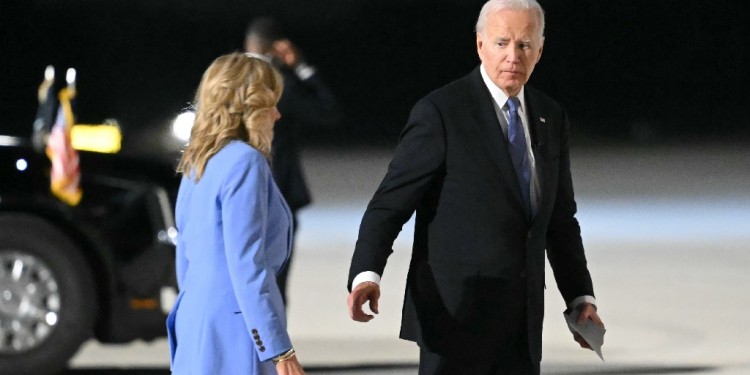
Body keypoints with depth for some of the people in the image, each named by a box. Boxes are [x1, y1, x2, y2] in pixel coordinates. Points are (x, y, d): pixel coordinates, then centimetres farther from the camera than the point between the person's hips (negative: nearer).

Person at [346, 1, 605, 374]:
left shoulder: (551, 118, 12)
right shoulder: (440, 112, -8)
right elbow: (389, 204, -11)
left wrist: (581, 297, 13)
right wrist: (366, 274, -26)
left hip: (522, 327, 6)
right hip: (455, 315, -6)